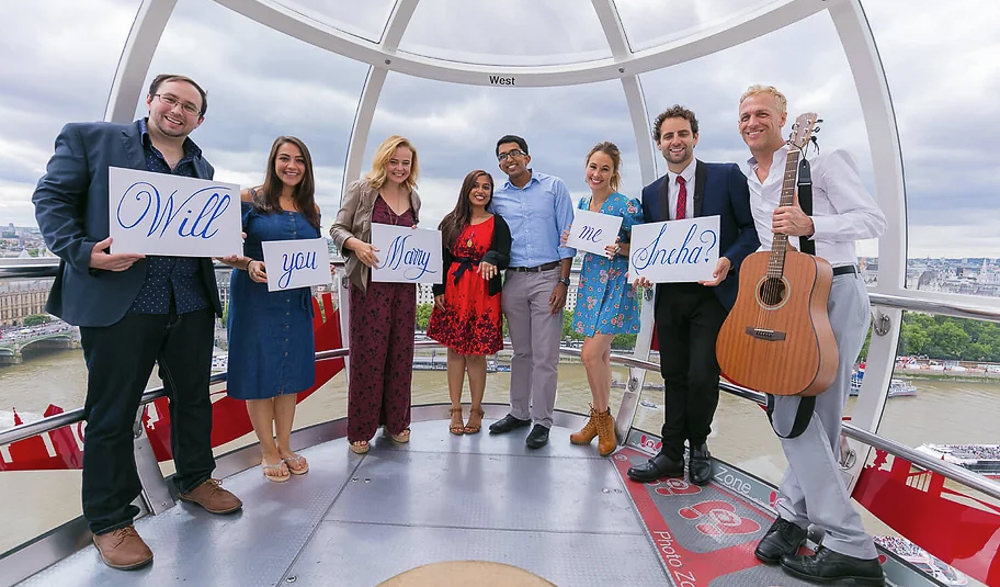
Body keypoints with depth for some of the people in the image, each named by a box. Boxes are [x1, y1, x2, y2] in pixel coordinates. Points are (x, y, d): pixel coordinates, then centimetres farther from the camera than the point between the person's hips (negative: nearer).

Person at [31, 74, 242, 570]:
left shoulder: (202, 169, 17)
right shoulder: (88, 138, 5)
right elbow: (51, 199, 0)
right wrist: (82, 252, -16)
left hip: (192, 305, 5)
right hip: (118, 301, -4)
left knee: (193, 398, 16)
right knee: (111, 412, 5)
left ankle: (195, 479, 37)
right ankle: (109, 520, 20)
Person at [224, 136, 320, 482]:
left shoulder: (310, 209, 9)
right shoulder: (250, 199, -4)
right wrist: (250, 265, -23)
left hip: (296, 299, 4)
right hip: (255, 296, -4)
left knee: (290, 369, 10)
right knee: (259, 370, 3)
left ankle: (284, 446, 25)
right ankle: (268, 451, 19)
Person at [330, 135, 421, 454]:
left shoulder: (413, 197, 13)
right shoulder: (361, 189, -1)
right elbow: (337, 229, -1)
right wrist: (356, 244, -21)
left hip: (404, 284, 5)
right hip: (370, 283, -4)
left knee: (400, 351, 9)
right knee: (367, 352, -2)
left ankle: (396, 420, 24)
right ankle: (361, 428, 13)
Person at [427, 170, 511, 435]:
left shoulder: (497, 223, 3)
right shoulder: (451, 222, 9)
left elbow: (504, 257, -7)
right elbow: (442, 259, 9)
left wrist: (490, 259, -29)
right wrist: (438, 290, 0)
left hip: (484, 295, -2)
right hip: (453, 291, 3)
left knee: (476, 353, 1)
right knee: (455, 350, 7)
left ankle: (476, 410, 18)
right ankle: (455, 410, 18)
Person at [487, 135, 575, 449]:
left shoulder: (554, 187, 2)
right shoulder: (497, 198, 11)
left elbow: (566, 236, -2)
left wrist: (563, 282, -8)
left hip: (547, 277, -3)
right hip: (514, 279, 3)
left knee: (545, 356, -1)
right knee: (520, 352, 12)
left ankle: (542, 421, 10)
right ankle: (519, 412, 25)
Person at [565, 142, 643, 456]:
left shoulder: (627, 206, -11)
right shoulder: (583, 203, 10)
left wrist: (619, 248, -26)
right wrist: (570, 239, 0)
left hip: (615, 285, -7)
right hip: (590, 280, 7)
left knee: (590, 354, -10)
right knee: (601, 354, 13)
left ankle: (601, 418, 12)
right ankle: (600, 419, 26)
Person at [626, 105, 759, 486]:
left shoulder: (727, 176, 1)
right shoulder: (651, 193, 13)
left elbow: (753, 228, -1)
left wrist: (729, 261, -17)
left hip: (713, 293, -4)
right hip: (669, 296, 4)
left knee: (702, 376, -8)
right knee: (674, 377, 11)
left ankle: (698, 445, 21)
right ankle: (671, 454, 24)